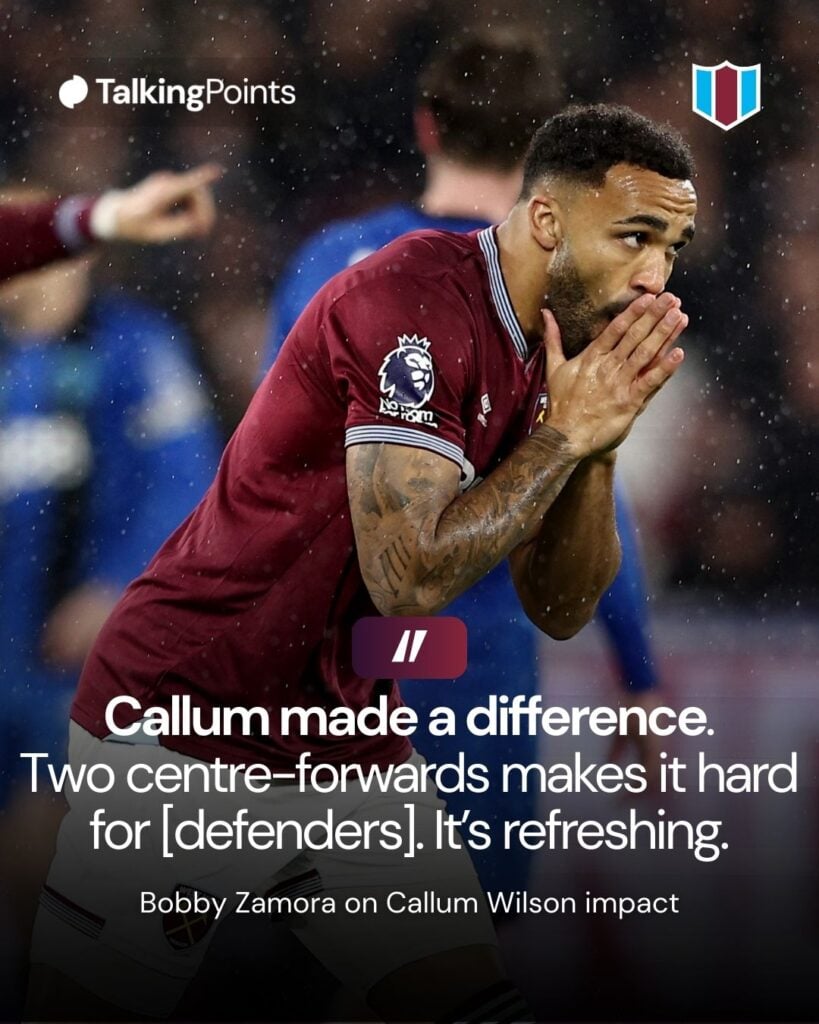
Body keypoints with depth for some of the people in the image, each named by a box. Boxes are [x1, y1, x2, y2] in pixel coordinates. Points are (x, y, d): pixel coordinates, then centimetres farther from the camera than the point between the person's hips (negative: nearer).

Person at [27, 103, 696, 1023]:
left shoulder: (559, 346, 7)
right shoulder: (418, 299, -19)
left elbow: (560, 611, 7)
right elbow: (410, 574, -25)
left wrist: (599, 446, -8)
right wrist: (565, 434, -18)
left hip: (350, 748, 8)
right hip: (182, 731, -7)